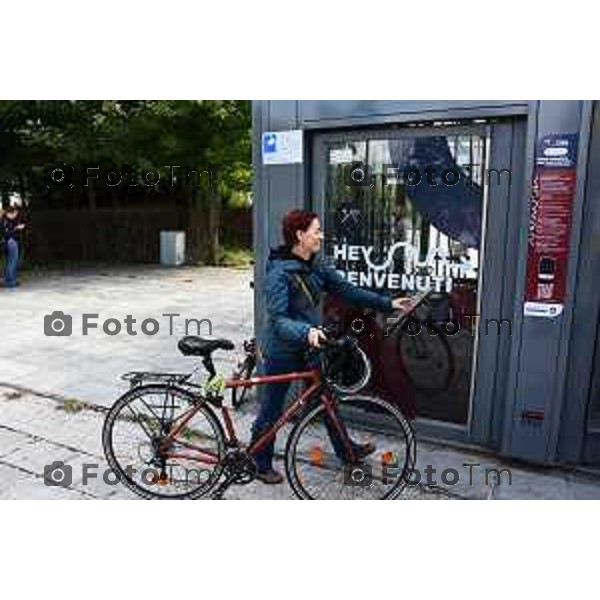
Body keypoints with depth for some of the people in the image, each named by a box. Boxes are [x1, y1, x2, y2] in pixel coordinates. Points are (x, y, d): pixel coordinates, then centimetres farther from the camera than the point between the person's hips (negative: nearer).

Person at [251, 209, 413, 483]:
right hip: (282, 351, -7)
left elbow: (346, 289, 4)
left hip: (308, 348, 8)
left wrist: (387, 303, 1)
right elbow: (278, 320, -27)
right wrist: (306, 331, -45)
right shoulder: (279, 272, -22)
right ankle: (262, 465, 29)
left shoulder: (315, 267, 0)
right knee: (271, 411, 9)